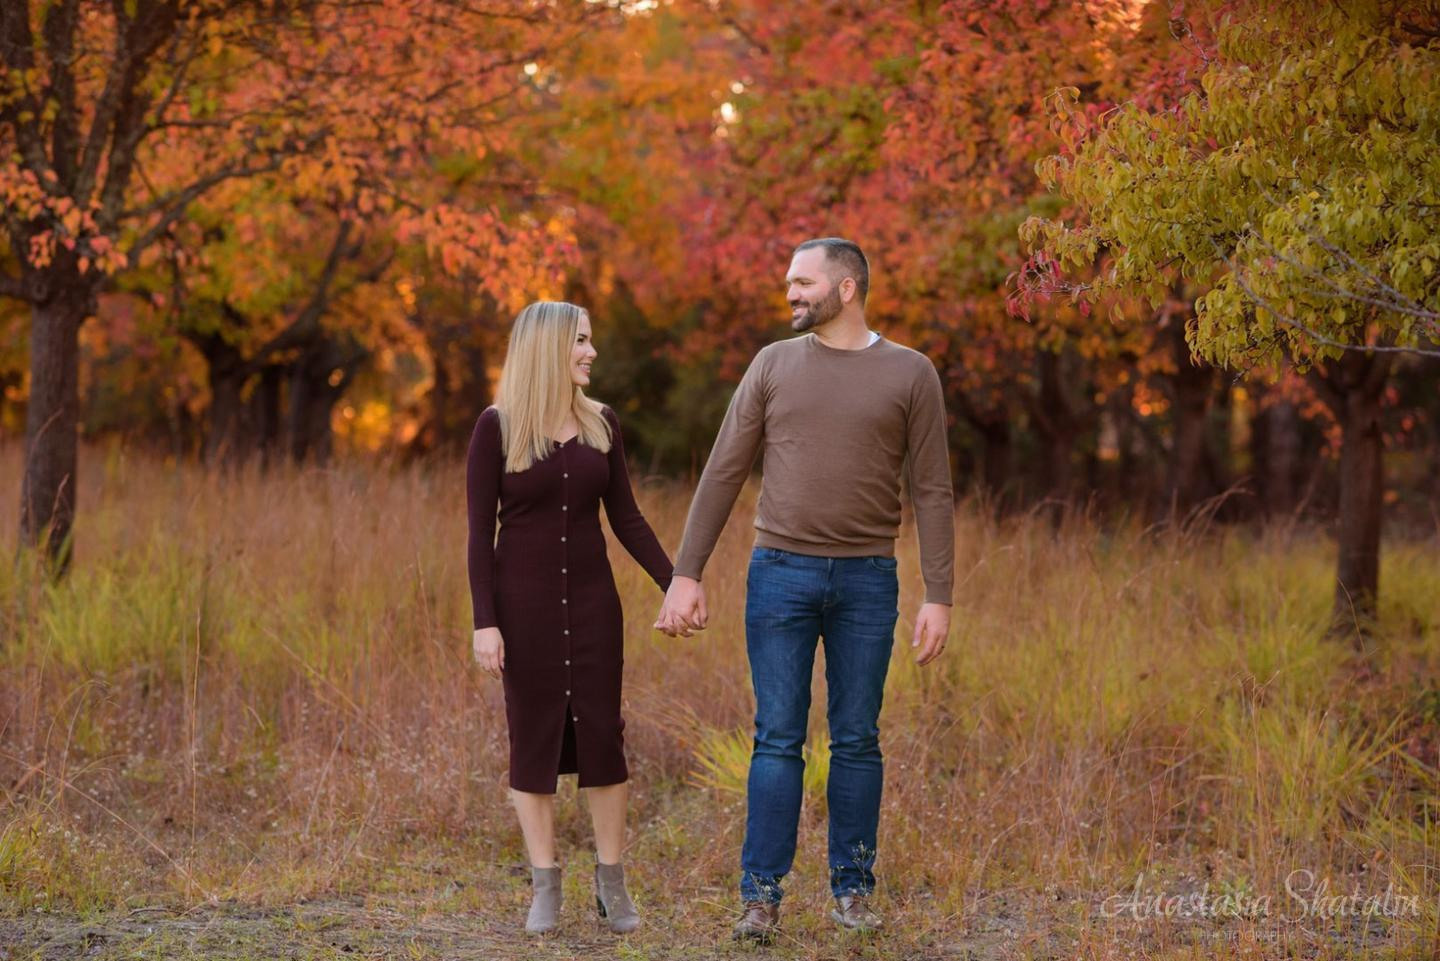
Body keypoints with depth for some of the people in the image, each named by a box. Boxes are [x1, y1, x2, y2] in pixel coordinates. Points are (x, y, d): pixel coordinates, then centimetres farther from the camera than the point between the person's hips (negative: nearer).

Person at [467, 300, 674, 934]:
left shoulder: (600, 423, 4)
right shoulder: (496, 427, -7)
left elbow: (626, 518, 8)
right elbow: (479, 533, -7)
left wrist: (676, 585, -1)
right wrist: (484, 624, -13)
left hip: (591, 597, 3)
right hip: (522, 601, -3)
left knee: (601, 733, 1)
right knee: (535, 737, 2)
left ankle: (611, 883, 12)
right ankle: (544, 887, 11)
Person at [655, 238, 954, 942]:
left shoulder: (910, 375, 2)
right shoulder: (773, 365, 5)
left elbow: (932, 493, 0)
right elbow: (722, 475, 4)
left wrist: (939, 598, -6)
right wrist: (684, 575, -1)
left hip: (867, 580, 0)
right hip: (781, 573, 1)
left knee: (857, 741, 5)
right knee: (778, 738, -1)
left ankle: (853, 891, 14)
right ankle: (761, 896, 2)